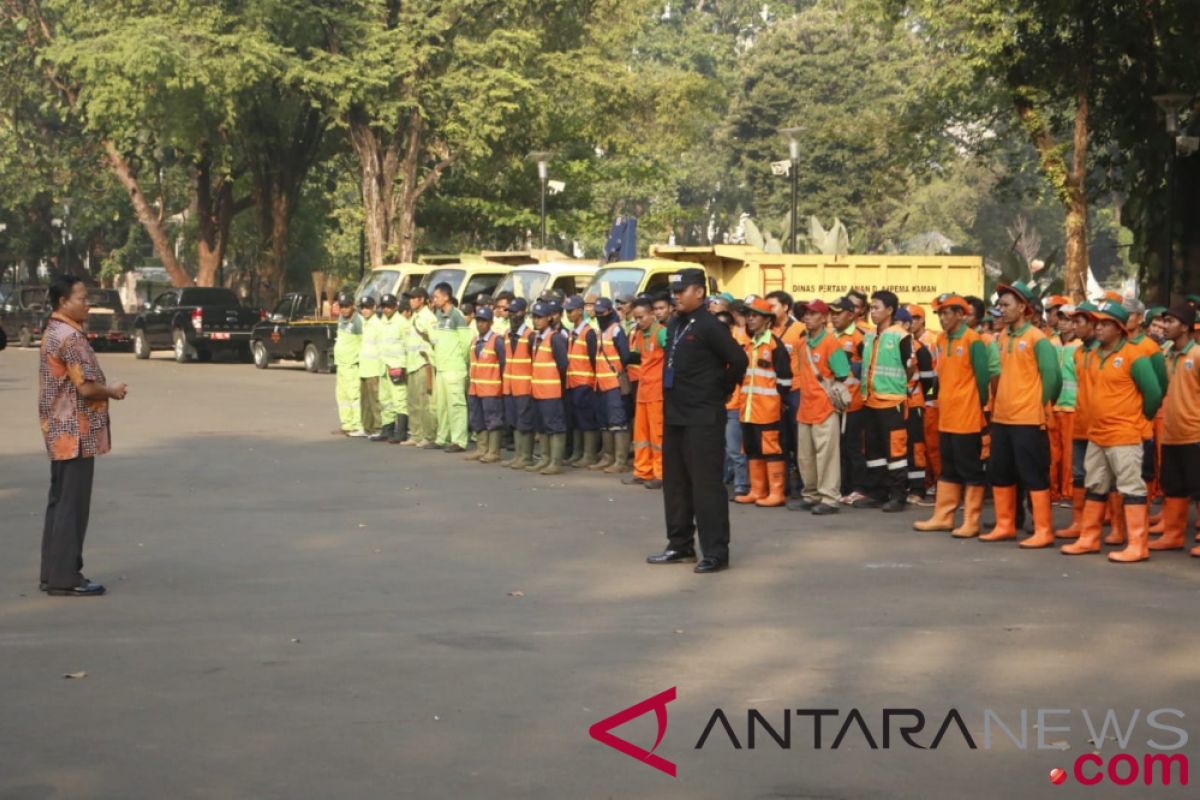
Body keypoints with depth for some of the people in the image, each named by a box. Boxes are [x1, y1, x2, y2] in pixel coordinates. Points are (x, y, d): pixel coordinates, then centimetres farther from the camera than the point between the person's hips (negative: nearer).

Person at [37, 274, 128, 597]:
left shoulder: (52, 333, 14)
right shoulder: (71, 337, -18)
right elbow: (86, 388, -22)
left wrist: (105, 390, 11)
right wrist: (112, 391, -4)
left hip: (59, 432, 10)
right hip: (75, 433, -10)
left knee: (59, 503, 13)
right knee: (72, 506, -5)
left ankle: (52, 574, 18)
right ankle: (65, 578, -2)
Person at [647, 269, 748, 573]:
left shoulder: (710, 326, -13)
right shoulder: (674, 325, 12)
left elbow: (738, 361, -17)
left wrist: (719, 392, -6)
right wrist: (670, 402, 16)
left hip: (703, 418, -9)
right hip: (674, 415, 9)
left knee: (706, 484, -7)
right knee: (675, 482, 14)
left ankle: (716, 552, -2)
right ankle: (680, 544, 24)